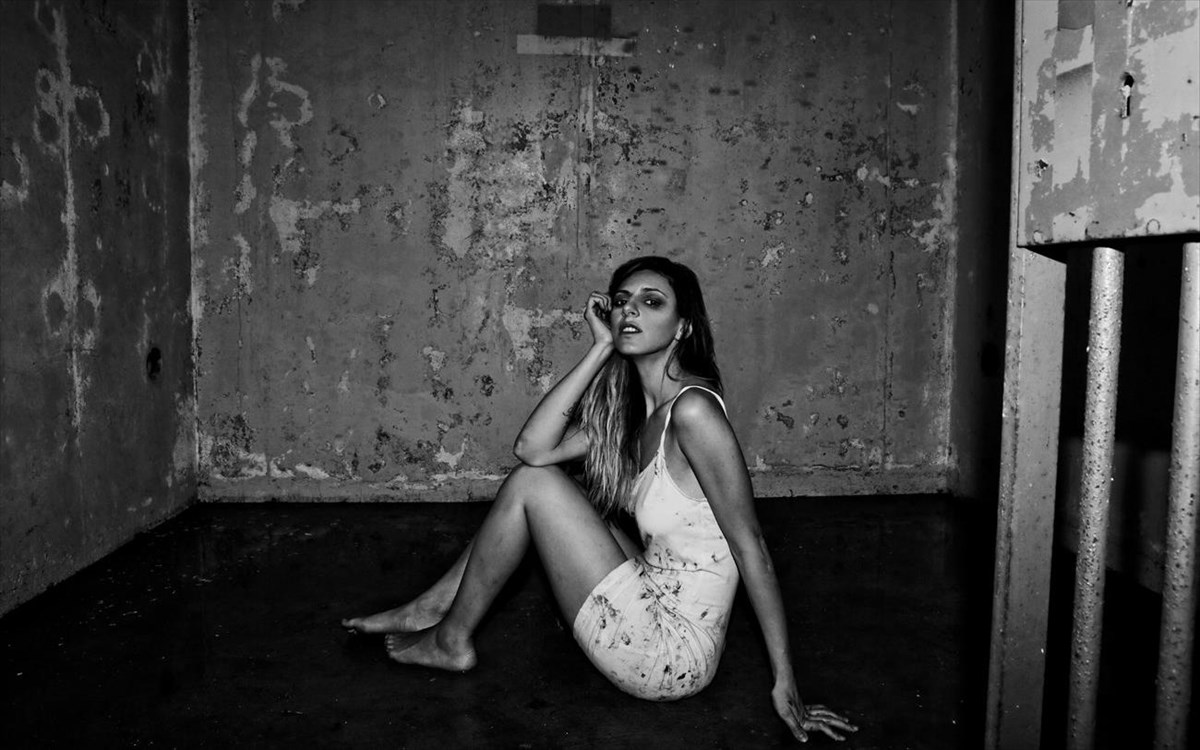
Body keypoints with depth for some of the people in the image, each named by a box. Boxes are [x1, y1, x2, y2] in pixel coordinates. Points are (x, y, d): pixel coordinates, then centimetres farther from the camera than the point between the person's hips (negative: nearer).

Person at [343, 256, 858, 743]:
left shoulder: (691, 410, -20)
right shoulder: (632, 409, 6)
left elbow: (749, 544, -19)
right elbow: (532, 447, -6)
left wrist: (785, 683, -16)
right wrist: (601, 349, -8)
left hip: (673, 654, -8)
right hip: (652, 607, 8)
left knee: (532, 485, -8)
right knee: (534, 472, 9)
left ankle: (451, 642, 12)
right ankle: (432, 608, 20)